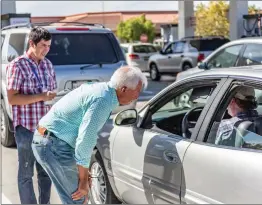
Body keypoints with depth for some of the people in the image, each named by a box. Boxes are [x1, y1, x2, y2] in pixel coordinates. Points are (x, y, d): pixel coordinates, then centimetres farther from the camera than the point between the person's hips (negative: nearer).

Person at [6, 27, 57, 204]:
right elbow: (12, 98, -15)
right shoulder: (17, 65, -9)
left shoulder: (48, 64, 10)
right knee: (26, 173, 6)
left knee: (46, 171, 15)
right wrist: (41, 97, -22)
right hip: (26, 129, -6)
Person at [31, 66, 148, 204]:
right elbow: (85, 140, -23)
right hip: (54, 145, -10)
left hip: (48, 141, 10)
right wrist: (83, 180, -13)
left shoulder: (100, 89, 10)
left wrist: (84, 172, 18)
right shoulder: (103, 100, -21)